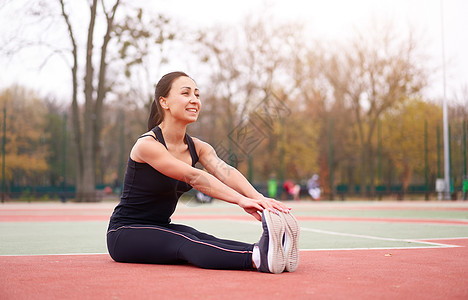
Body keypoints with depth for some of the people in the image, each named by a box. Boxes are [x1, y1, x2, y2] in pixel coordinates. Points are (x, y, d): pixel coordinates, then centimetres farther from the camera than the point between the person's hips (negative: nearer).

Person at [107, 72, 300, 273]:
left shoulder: (197, 147, 2)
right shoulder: (147, 145, -19)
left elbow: (225, 172, -19)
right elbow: (193, 177, -32)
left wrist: (257, 198, -39)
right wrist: (241, 200, -43)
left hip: (162, 227, 7)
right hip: (125, 233, -6)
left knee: (208, 241, -26)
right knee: (186, 243, -35)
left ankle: (264, 252, -51)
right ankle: (256, 259, -59)